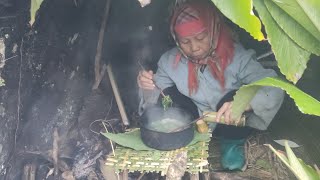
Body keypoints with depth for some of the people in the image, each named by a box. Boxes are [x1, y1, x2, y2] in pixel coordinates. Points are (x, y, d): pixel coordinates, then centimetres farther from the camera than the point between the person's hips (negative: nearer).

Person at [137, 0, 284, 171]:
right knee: (168, 95, -24)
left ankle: (232, 142, -3)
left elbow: (274, 88, -30)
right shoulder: (170, 61, -16)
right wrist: (149, 89, -31)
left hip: (229, 125, -1)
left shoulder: (236, 56, -24)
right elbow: (157, 102, -7)